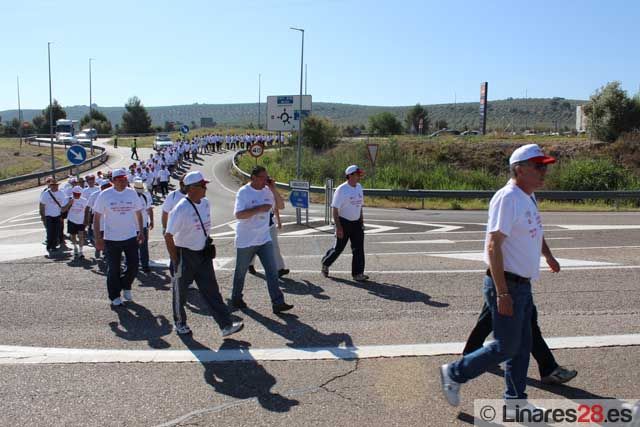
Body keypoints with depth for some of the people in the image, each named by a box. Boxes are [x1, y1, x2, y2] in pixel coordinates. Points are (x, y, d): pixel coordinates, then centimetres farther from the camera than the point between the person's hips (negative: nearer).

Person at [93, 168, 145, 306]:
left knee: (133, 266, 4)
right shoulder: (104, 195, -7)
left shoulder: (132, 193, 2)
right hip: (111, 239, -2)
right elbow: (96, 217, -4)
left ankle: (125, 286, 32)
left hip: (131, 237, 2)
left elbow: (138, 213, 12)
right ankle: (114, 296, 21)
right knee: (113, 269, 6)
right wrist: (98, 238, -8)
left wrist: (141, 231, 5)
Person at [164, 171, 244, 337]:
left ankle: (226, 325, 3)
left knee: (211, 290, 4)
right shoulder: (180, 210, -21)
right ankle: (180, 323, 31)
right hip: (185, 255, -6)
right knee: (180, 291, 12)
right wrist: (175, 260, -15)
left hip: (203, 254, 6)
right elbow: (168, 236, -17)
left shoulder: (205, 203, 3)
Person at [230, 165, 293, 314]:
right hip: (246, 240, -4)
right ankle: (236, 299, 33)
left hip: (264, 239, 5)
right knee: (241, 271, 13)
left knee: (272, 271, -3)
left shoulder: (267, 191, 3)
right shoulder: (243, 192, -14)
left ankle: (278, 303, -2)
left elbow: (281, 206, 4)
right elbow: (238, 214, -22)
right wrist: (259, 209, -27)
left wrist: (273, 190, -9)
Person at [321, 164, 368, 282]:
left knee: (359, 248, 0)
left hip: (356, 223, 6)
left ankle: (358, 273, 5)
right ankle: (325, 264, 29)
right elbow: (334, 208, -16)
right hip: (344, 222, -6)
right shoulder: (341, 189, -15)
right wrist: (338, 227, -21)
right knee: (338, 248, 4)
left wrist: (362, 221, 14)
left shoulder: (359, 187, 6)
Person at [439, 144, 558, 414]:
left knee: (522, 347, 16)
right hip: (507, 285, -9)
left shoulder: (529, 197, 11)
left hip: (523, 285, 9)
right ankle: (454, 374, 16)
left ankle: (515, 401, 29)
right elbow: (493, 246, -26)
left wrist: (549, 256, 42)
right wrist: (502, 293, -27)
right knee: (505, 348, -1)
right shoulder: (508, 198, -20)